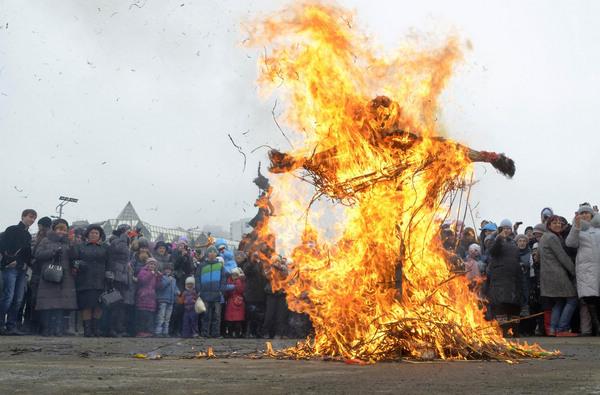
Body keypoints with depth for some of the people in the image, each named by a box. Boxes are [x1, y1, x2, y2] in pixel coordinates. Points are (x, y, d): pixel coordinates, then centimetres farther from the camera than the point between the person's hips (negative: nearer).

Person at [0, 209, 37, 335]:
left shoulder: (28, 235, 20)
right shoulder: (12, 230, 0)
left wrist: (28, 263, 6)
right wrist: (10, 260, -13)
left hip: (22, 270, 7)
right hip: (11, 268, -7)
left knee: (18, 300, 2)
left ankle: (11, 327, 4)